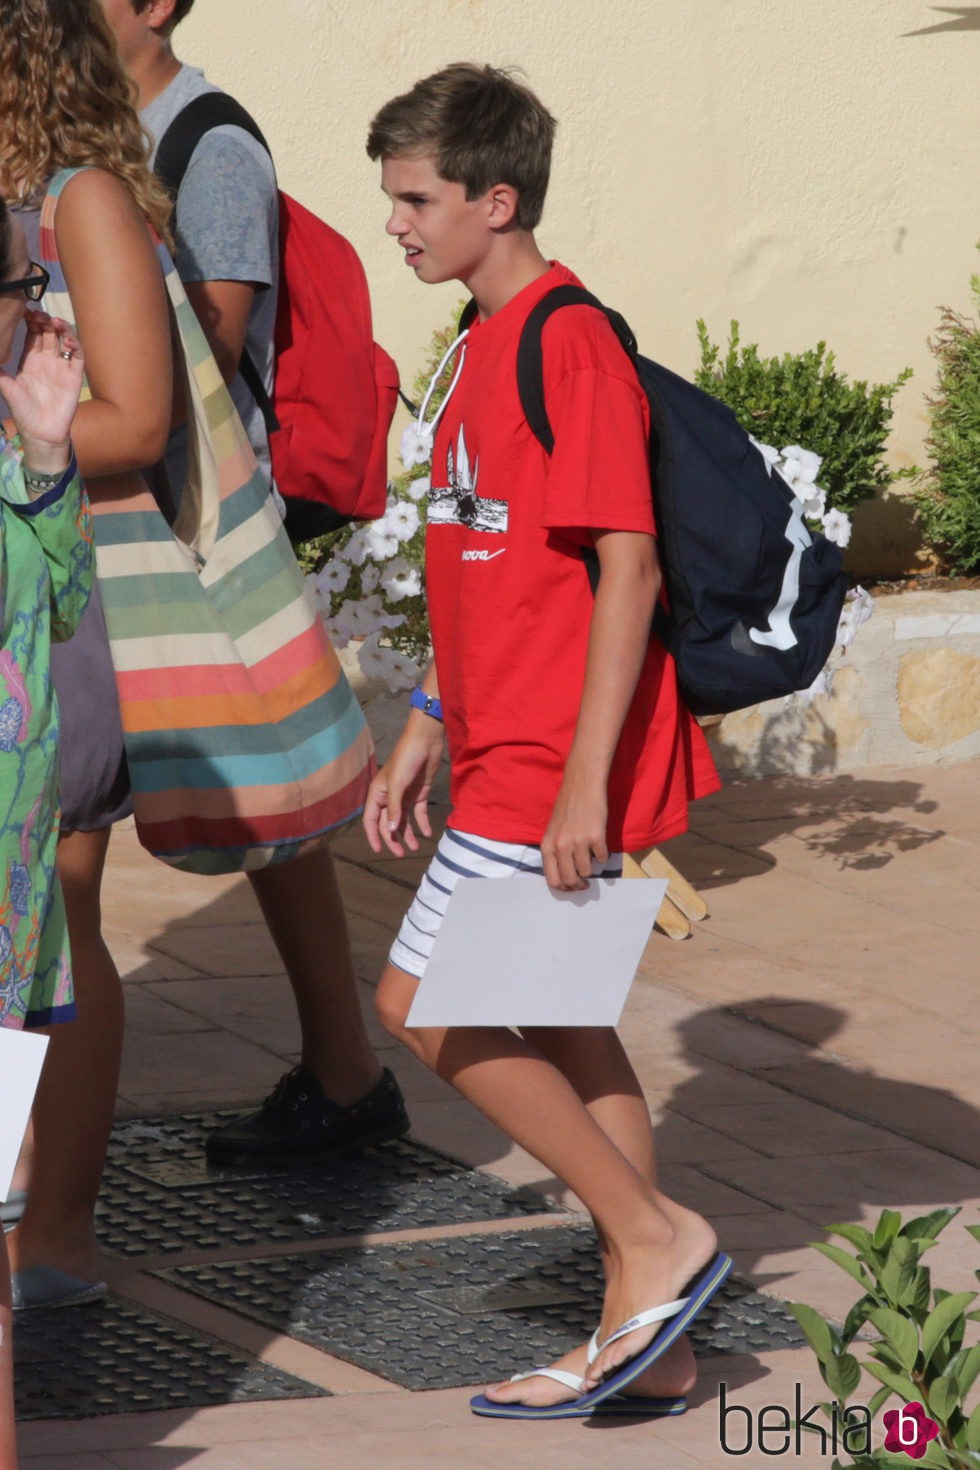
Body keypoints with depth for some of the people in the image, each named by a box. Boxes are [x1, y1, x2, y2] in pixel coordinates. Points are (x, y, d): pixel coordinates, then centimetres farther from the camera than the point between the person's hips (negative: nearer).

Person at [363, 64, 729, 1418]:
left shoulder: (571, 344, -16)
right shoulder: (489, 346, 14)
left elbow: (629, 567, -21)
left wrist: (586, 779, -23)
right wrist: (426, 734, 21)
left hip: (556, 764, -10)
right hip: (511, 750, 10)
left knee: (423, 1008, -7)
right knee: (559, 1029, 11)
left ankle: (655, 1237, 0)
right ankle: (648, 1343, 16)